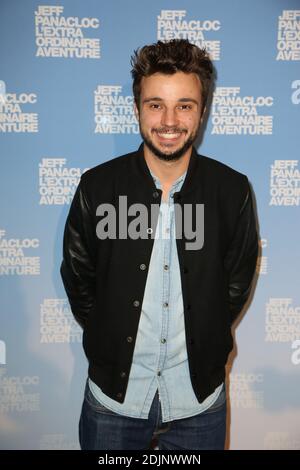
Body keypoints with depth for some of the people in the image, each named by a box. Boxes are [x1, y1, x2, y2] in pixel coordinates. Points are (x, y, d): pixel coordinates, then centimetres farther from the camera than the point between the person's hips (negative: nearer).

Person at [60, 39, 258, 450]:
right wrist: (111, 340, 3)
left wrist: (200, 347, 3)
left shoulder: (233, 191, -10)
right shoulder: (96, 186, -11)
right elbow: (78, 280, 0)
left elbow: (236, 285, 1)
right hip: (113, 392, 0)